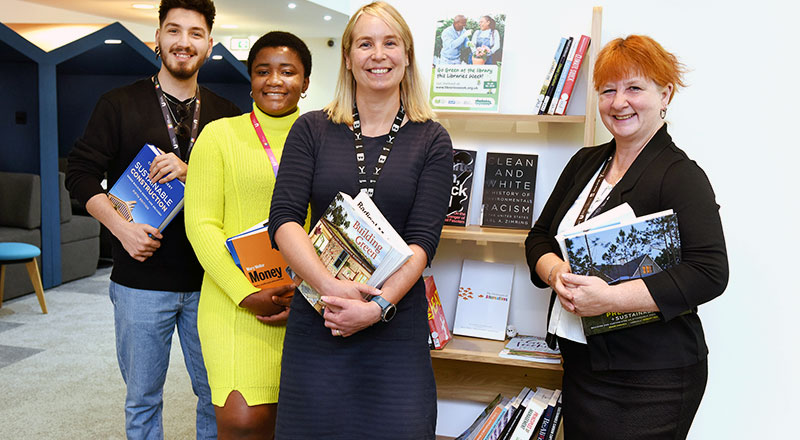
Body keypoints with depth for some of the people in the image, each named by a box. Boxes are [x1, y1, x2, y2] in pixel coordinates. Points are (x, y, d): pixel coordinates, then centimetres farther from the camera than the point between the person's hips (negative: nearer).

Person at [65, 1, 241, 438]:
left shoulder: (225, 115, 7)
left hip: (207, 281, 2)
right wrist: (121, 227, -14)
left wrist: (192, 174, -15)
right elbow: (81, 173, 1)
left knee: (216, 394, 10)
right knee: (142, 399, 11)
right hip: (141, 282, -1)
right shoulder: (119, 104, 3)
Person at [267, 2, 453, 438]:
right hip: (316, 320, 1)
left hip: (396, 324, 0)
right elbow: (283, 219, -5)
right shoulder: (311, 130, 5)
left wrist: (379, 306, -17)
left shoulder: (431, 140, 3)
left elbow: (422, 239, -5)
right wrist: (330, 286, -18)